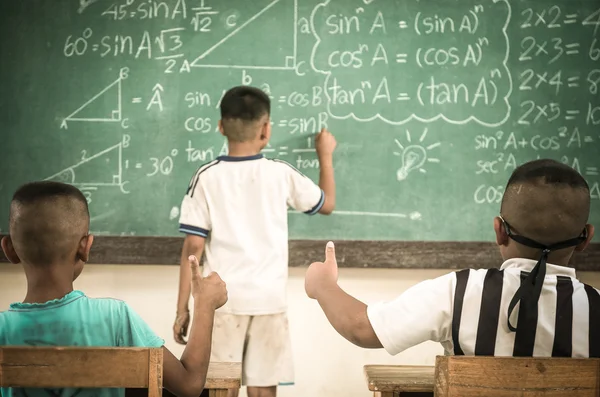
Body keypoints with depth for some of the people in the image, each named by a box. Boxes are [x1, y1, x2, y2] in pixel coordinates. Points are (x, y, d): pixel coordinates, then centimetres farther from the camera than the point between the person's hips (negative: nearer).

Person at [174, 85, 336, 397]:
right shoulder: (281, 173, 1)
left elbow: (193, 247, -5)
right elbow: (327, 204, 19)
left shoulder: (206, 177, -3)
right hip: (269, 301, 1)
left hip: (222, 302, -1)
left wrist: (182, 309, 1)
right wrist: (325, 155, 33)